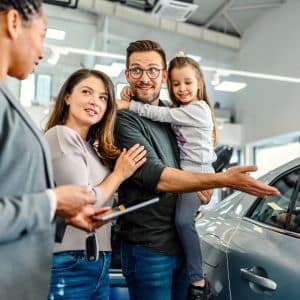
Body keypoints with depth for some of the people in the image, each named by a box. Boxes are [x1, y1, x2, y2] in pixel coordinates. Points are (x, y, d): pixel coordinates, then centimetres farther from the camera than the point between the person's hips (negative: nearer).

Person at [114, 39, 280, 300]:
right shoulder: (124, 119, -13)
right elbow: (156, 177, -22)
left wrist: (205, 190, -1)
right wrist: (224, 180, -27)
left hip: (182, 243, 6)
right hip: (148, 247, -6)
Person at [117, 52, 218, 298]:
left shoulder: (199, 109, -7)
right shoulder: (179, 111, 17)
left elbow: (162, 114, -15)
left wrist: (129, 105, -13)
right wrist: (130, 100, -4)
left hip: (197, 174, -8)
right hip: (182, 173, 8)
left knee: (183, 220, -23)